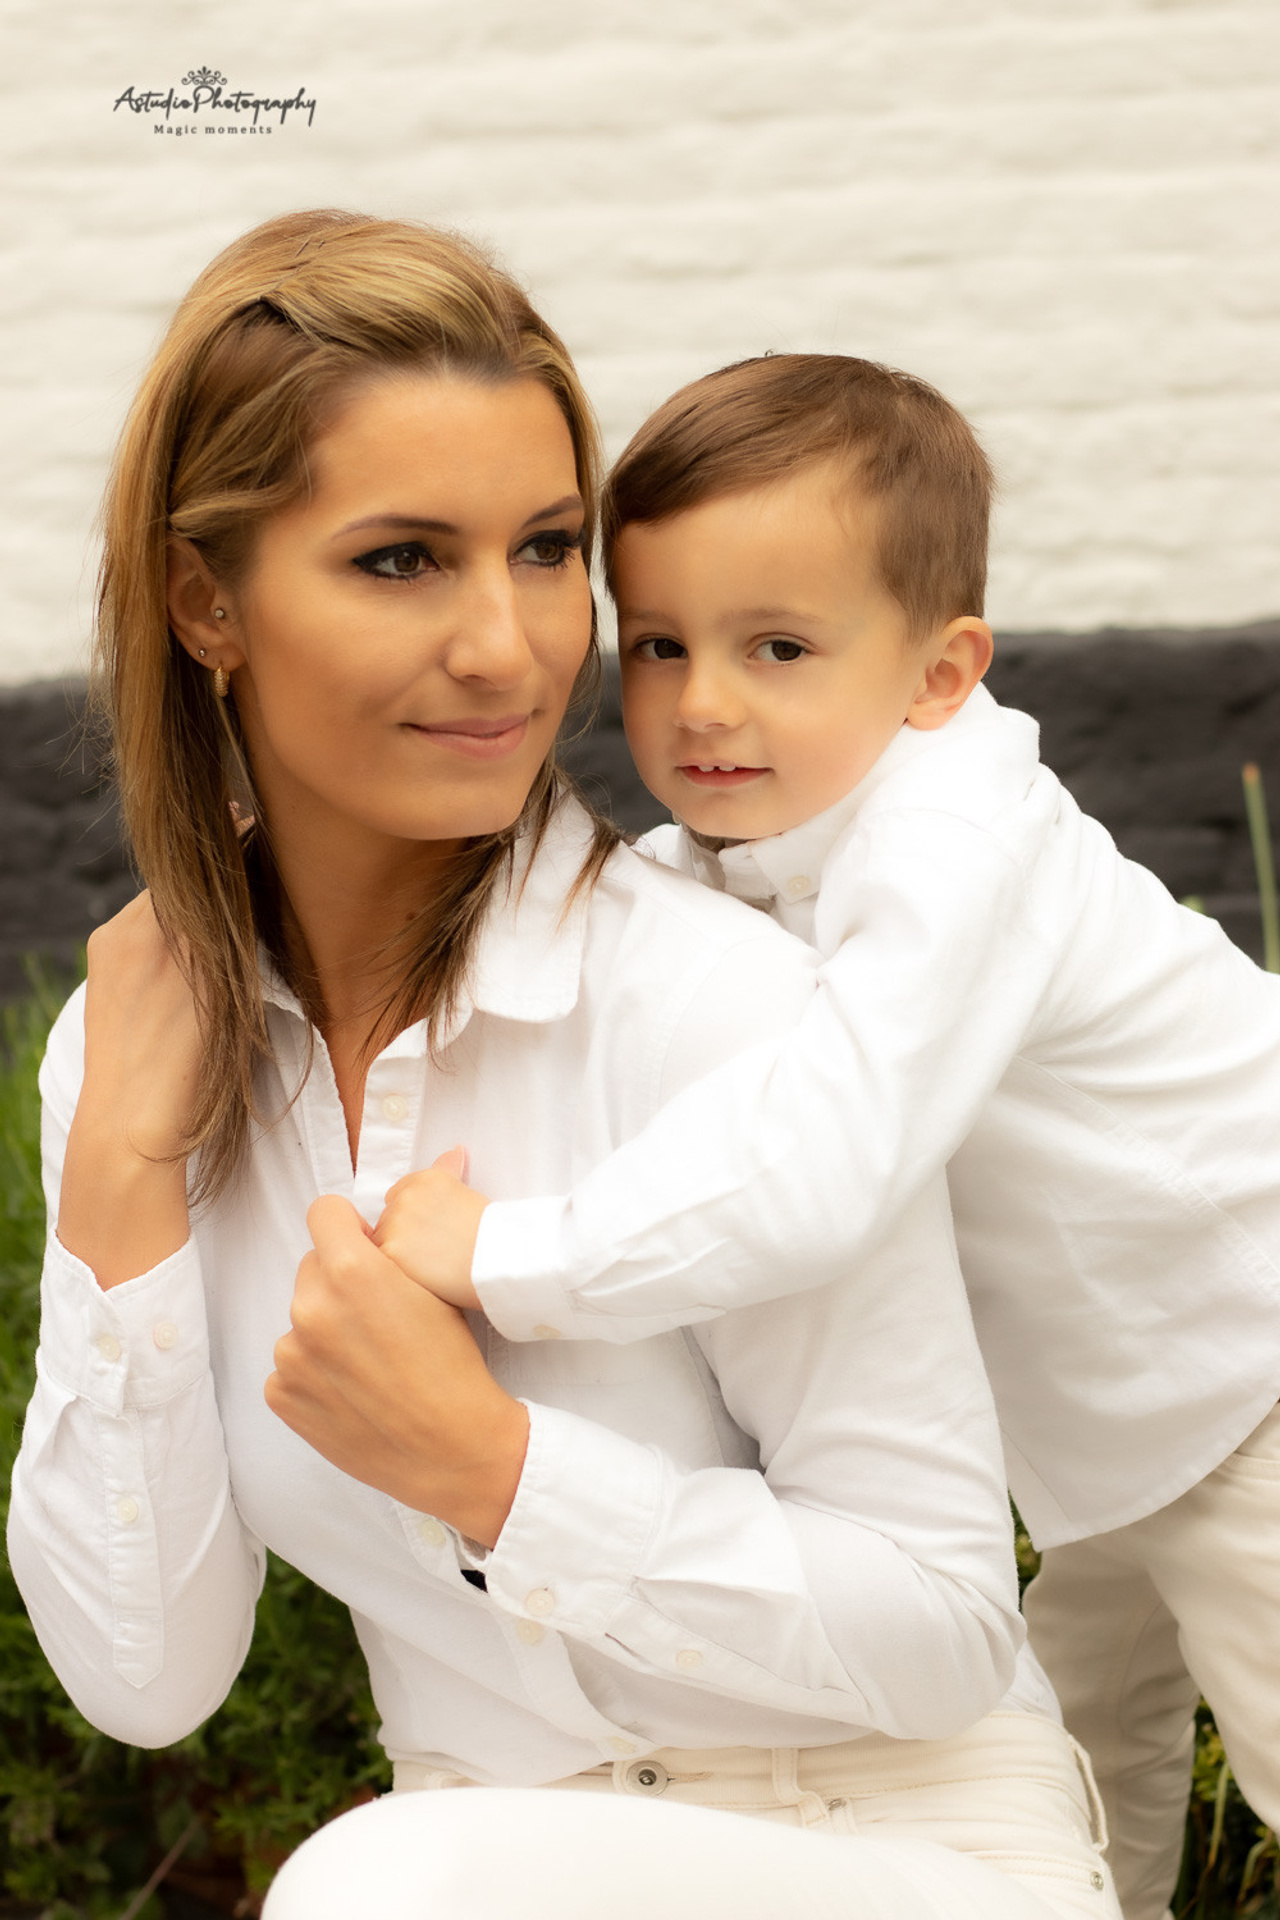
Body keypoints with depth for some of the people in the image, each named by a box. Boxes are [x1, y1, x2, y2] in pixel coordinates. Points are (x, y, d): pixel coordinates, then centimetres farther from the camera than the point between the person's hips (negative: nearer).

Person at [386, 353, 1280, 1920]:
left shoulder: (956, 850, -36)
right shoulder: (727, 854, -8)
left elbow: (810, 1169, -49)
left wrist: (496, 1255, -41)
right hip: (1109, 1422, 9)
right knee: (1080, 1742, 25)